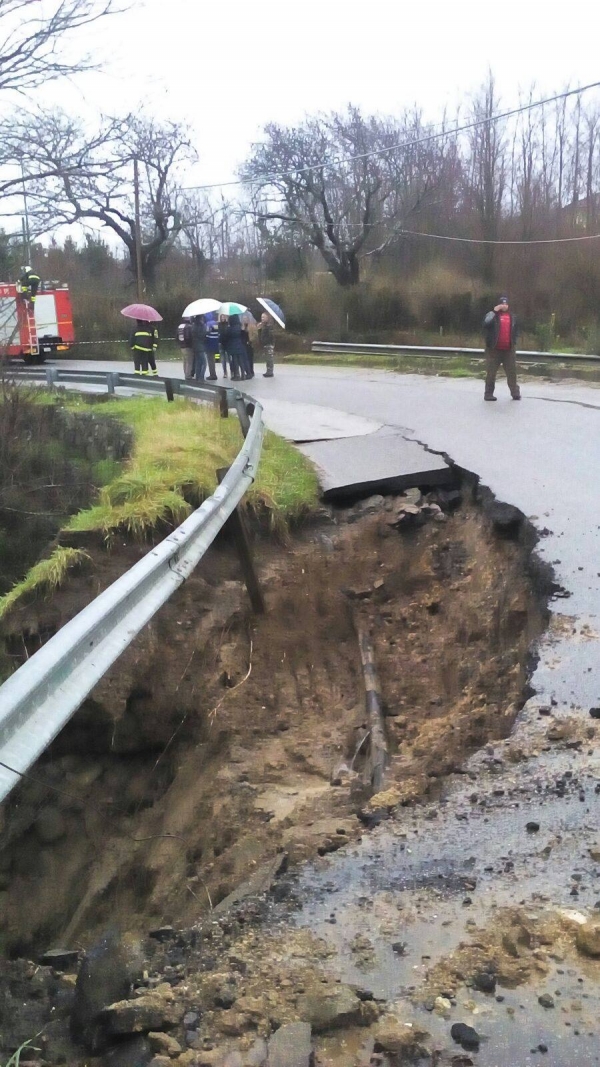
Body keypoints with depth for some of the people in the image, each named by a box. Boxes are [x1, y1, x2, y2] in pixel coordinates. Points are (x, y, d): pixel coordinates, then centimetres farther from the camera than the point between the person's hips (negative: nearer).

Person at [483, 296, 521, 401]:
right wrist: (494, 311, -22)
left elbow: (515, 331, 23)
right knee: (491, 372, 0)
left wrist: (514, 343, 13)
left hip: (508, 349, 4)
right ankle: (488, 393, 6)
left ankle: (515, 393, 8)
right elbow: (486, 323, -22)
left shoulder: (512, 317, 13)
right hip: (494, 349, -4)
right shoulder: (492, 315, -1)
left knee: (512, 372, 3)